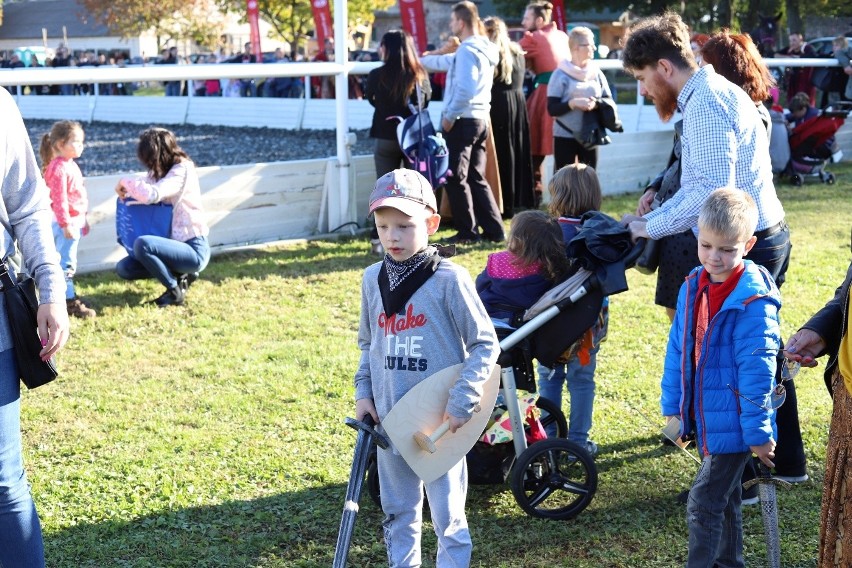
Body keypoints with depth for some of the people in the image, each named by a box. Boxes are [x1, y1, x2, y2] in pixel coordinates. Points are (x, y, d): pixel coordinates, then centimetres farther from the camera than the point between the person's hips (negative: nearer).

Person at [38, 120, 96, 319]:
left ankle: (68, 296, 27)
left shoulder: (70, 164, 14)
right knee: (66, 262, -5)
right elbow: (59, 198, -22)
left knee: (66, 262, 18)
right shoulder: (59, 168, -18)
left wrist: (82, 220, 25)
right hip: (66, 222, -10)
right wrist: (66, 224, -24)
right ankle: (69, 302, -1)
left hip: (74, 220, 10)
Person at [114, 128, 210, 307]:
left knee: (142, 244, -31)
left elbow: (151, 195, -30)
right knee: (124, 268, -2)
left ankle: (175, 291, -10)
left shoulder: (182, 171, -16)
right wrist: (127, 191, -6)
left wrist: (125, 182, -16)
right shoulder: (158, 172, 11)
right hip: (176, 244, 9)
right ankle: (180, 274, 9)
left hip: (194, 250, -9)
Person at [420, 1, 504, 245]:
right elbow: (448, 62, 30)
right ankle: (493, 230, 11)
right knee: (475, 178, 13)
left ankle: (468, 231, 5)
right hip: (481, 119, 9)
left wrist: (449, 116, -13)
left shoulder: (467, 50, -15)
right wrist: (418, 60, 38)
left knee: (455, 178, 1)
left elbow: (465, 90, -24)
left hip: (463, 121, -9)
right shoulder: (482, 49, 15)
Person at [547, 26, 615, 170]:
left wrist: (596, 104, -14)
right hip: (565, 136, -4)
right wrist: (573, 103, -23)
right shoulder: (561, 74, -6)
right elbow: (552, 109, -9)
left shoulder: (596, 72, 4)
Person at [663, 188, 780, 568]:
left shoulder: (753, 301, -21)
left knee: (703, 505, -7)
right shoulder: (693, 287, 1)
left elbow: (757, 368, -20)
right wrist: (672, 407, 12)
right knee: (724, 499, 23)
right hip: (705, 420, 8)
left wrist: (757, 431, -17)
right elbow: (678, 351, 9)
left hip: (734, 423, -8)